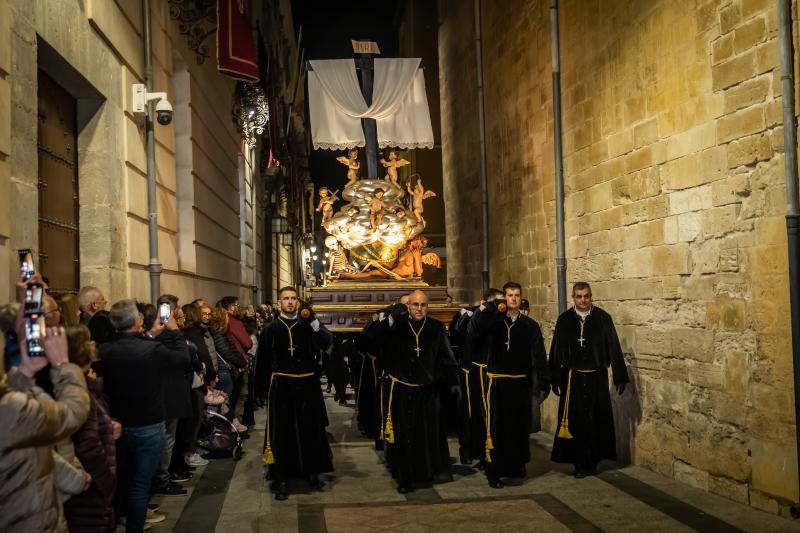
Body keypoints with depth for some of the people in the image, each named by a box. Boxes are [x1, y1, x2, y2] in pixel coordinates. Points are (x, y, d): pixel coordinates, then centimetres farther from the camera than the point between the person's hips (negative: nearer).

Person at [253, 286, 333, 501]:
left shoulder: (308, 325, 7)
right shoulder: (271, 328, 3)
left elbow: (327, 341, -11)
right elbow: (262, 360, 4)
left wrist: (313, 322, -22)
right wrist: (261, 389, 1)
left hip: (307, 385, 2)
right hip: (281, 386, -1)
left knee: (310, 430, 8)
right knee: (282, 432, 1)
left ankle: (311, 471, 23)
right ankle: (281, 479, 8)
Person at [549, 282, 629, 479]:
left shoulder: (603, 318, -2)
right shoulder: (564, 320, 1)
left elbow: (614, 348, 1)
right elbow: (556, 351, 4)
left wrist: (620, 377, 0)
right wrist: (554, 379, 4)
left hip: (597, 378, 0)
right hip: (572, 379, 0)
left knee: (597, 421, 3)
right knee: (575, 421, 3)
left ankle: (592, 460, 18)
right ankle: (579, 462, 13)